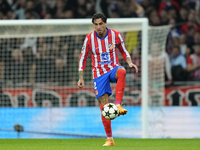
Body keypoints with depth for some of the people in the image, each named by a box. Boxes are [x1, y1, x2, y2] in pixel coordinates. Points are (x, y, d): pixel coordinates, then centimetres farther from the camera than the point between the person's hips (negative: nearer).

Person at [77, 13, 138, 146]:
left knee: (122, 72, -40)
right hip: (99, 74, 0)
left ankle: (118, 105, -42)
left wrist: (130, 63, -8)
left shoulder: (115, 35, -3)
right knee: (104, 106, -5)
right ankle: (109, 139, 6)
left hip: (113, 69, 0)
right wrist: (81, 78, 3)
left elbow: (124, 51, 11)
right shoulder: (89, 39, -4)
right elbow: (83, 58, 6)